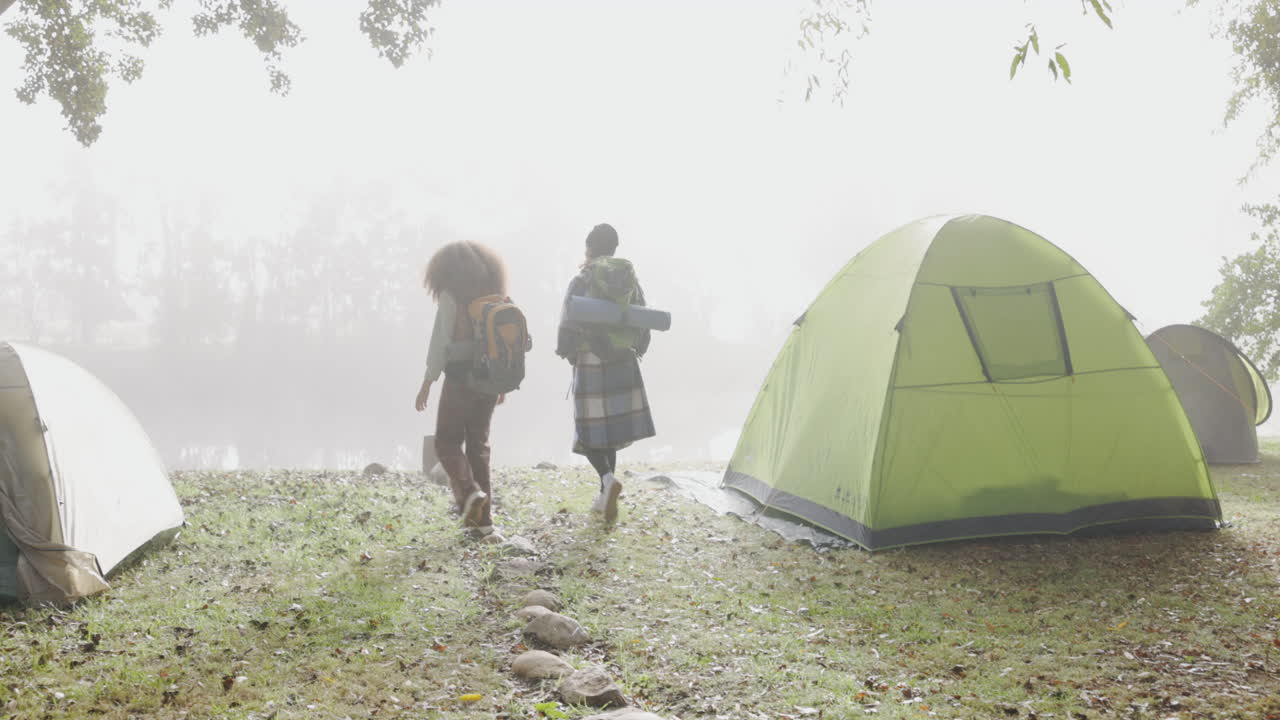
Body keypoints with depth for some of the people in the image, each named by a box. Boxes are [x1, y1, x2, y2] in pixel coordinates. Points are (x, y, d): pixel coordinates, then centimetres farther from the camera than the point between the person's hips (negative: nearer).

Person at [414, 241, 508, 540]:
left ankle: (469, 493, -17)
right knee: (478, 443, 10)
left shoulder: (451, 295, -7)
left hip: (461, 375, -5)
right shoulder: (495, 295, 10)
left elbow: (440, 341, -13)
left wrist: (427, 383, -10)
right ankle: (482, 519, 7)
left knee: (447, 441, 6)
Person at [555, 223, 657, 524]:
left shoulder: (581, 282, -11)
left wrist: (567, 353, 8)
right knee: (612, 430, 15)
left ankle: (608, 479, -21)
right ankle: (605, 495, 18)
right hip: (624, 367, 5)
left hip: (590, 368, -4)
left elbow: (567, 328, -12)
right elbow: (643, 327, 8)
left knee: (590, 432, 4)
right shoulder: (630, 281, 4)